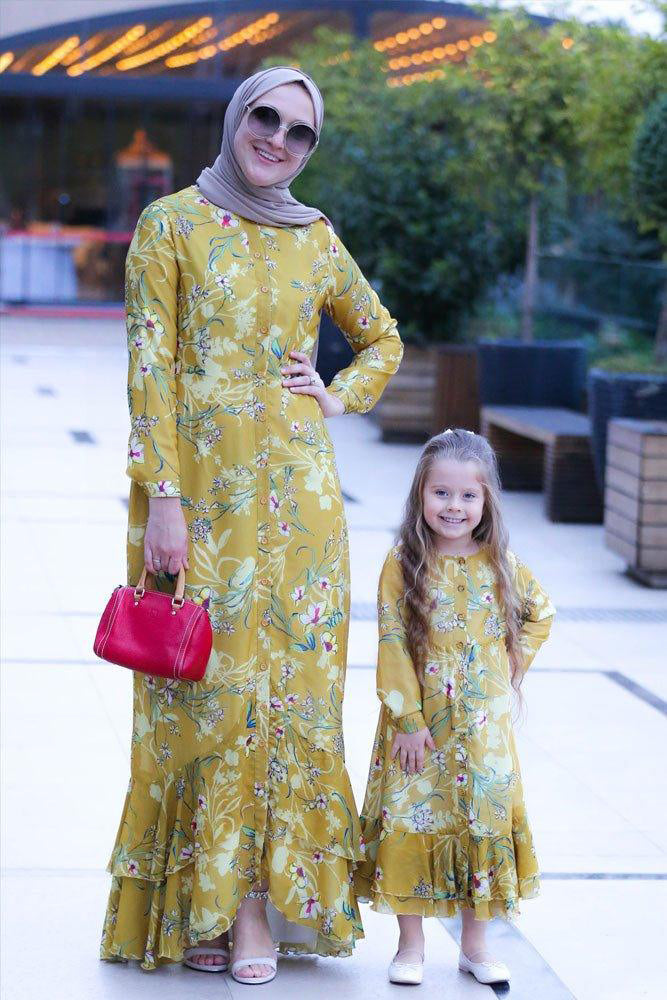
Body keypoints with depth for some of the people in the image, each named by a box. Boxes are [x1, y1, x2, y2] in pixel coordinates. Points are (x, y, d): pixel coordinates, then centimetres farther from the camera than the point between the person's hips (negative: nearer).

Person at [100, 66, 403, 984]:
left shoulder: (317, 239, 12)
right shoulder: (172, 223, 1)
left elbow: (383, 341, 26)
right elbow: (150, 364, -6)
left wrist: (339, 398, 6)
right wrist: (161, 496, -13)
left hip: (295, 490, 3)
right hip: (199, 484, -3)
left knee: (292, 687, 1)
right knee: (208, 685, -2)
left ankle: (263, 903, 8)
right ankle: (204, 905, 6)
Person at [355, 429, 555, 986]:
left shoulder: (500, 563, 0)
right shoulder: (403, 563, -8)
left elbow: (541, 612, 18)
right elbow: (393, 644, -10)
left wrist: (514, 664, 6)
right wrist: (408, 721, -13)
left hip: (484, 727, 2)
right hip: (417, 725, -2)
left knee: (484, 822, 6)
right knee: (412, 822, 1)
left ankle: (475, 945, 20)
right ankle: (411, 946, 15)